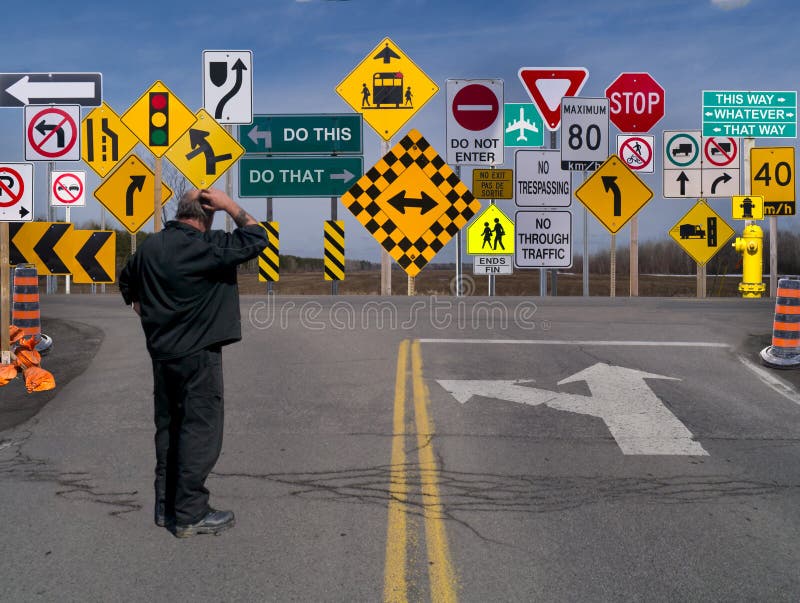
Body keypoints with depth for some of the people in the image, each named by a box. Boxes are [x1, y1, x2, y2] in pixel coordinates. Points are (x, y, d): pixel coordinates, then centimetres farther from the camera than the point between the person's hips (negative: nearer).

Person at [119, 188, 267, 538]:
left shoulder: (150, 246, 7)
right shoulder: (206, 246, -16)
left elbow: (126, 282, 21)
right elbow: (256, 238, -12)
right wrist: (230, 206, -5)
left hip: (161, 352, 8)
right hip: (198, 353, -8)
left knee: (168, 429, 15)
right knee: (200, 431, 0)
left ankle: (165, 507, 24)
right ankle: (189, 515, 5)